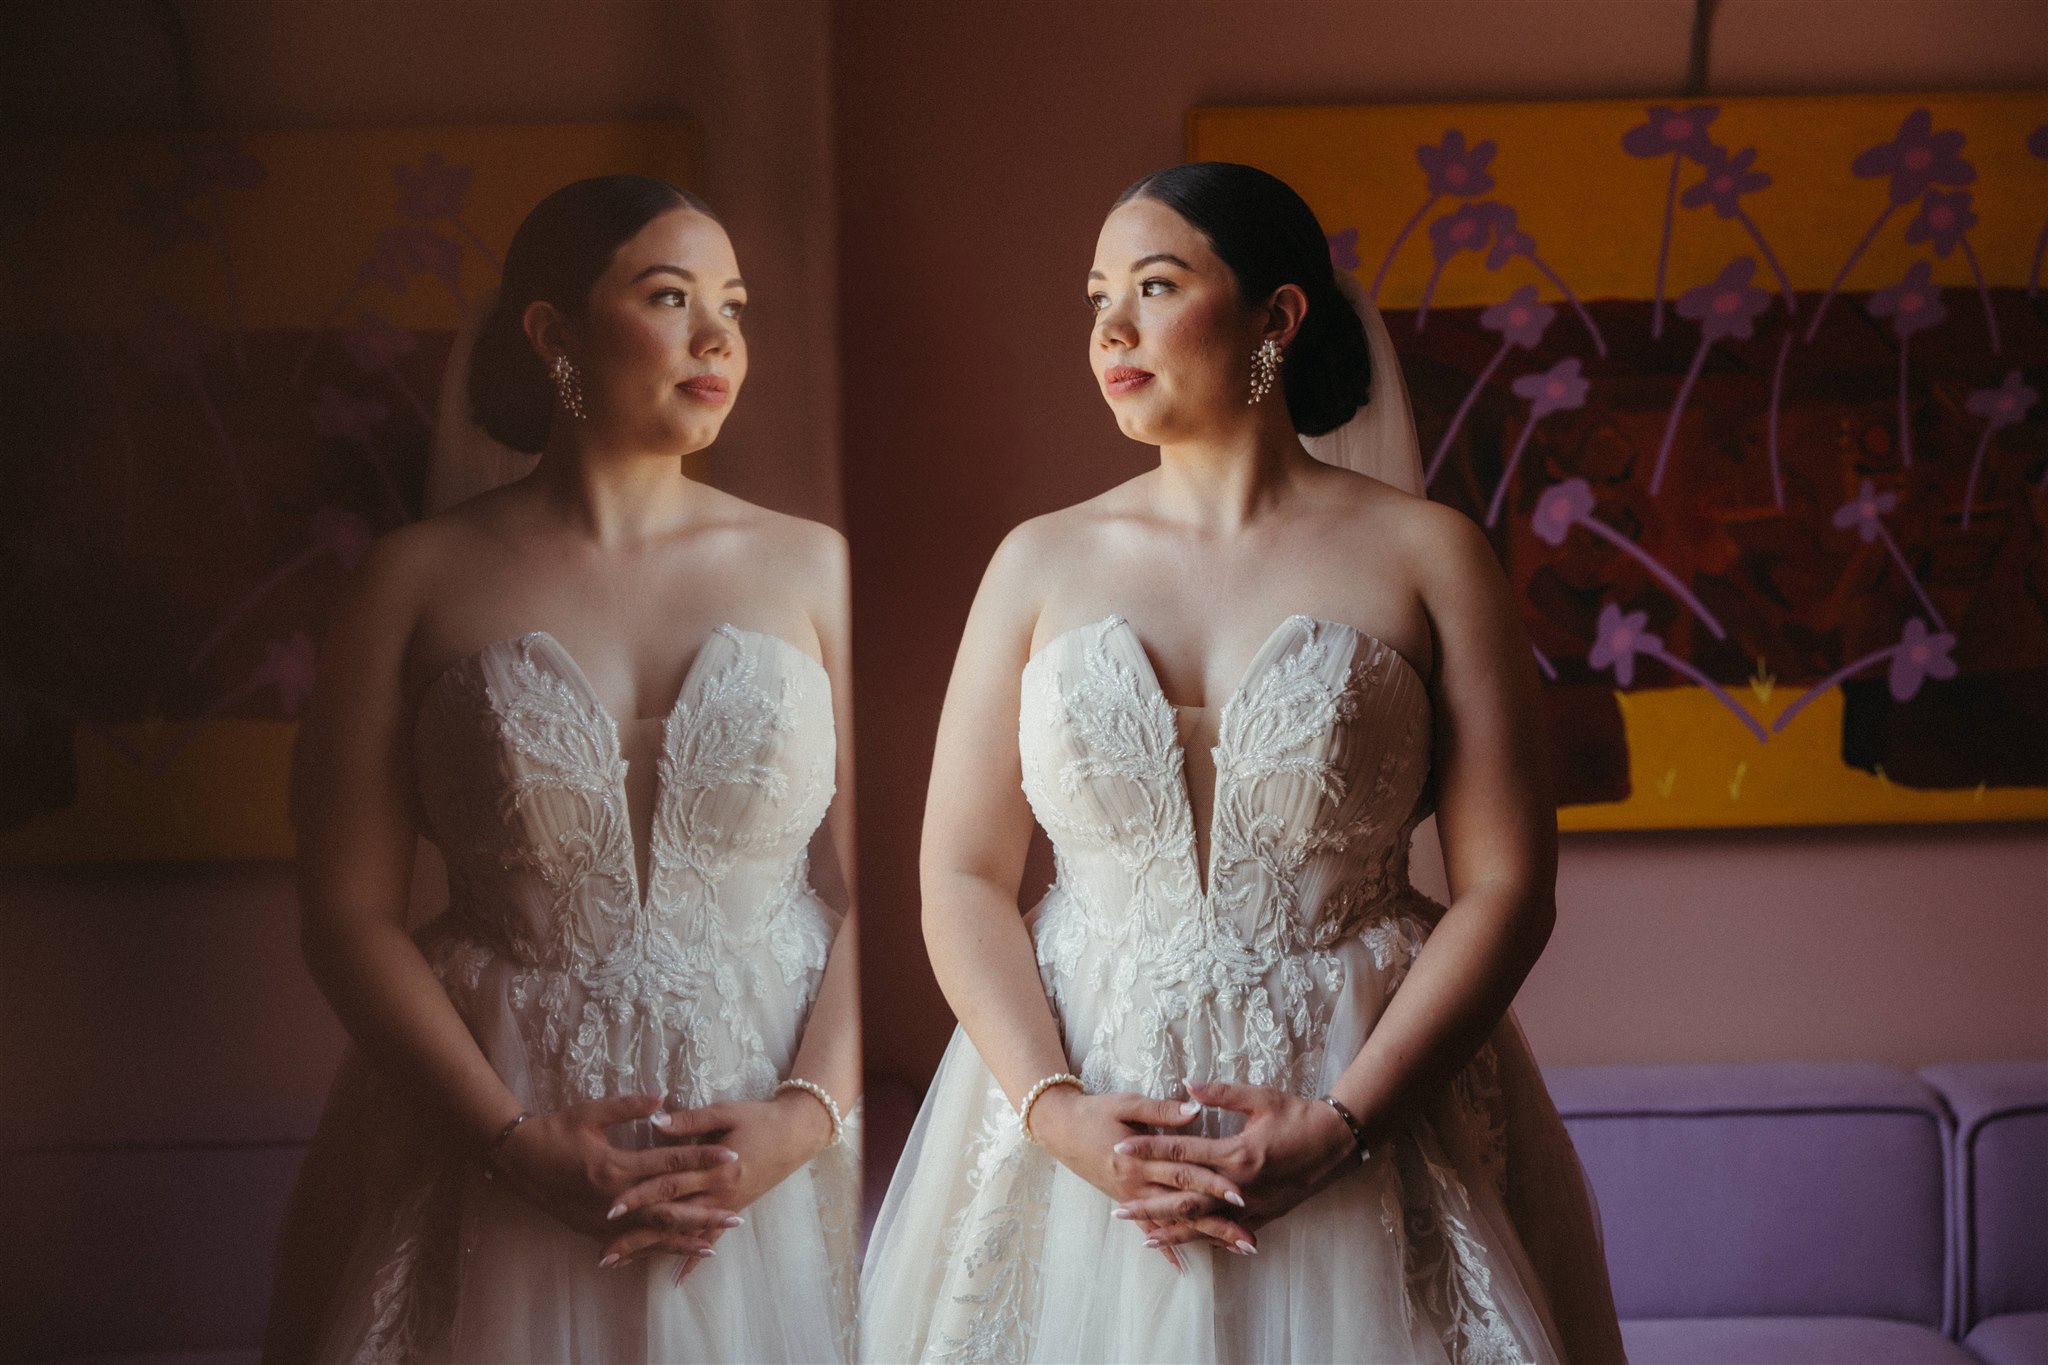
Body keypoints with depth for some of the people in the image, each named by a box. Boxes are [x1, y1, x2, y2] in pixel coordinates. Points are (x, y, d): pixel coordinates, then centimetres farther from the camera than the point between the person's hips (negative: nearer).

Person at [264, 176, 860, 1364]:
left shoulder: (811, 567, 2)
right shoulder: (422, 581, -2)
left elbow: (882, 878, -2)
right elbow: (352, 912, -3)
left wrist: (809, 1112, -14)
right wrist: (514, 1143, -12)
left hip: (770, 1144, 1)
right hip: (496, 1150, -1)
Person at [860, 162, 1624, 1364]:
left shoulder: (1426, 556, -1)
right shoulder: (1044, 563, 6)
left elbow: (1507, 885, -6)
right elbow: (963, 877, 2)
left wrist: (1339, 1126, -15)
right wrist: (1056, 1112, -12)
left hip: (1362, 1109, -2)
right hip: (1084, 1120, 2)